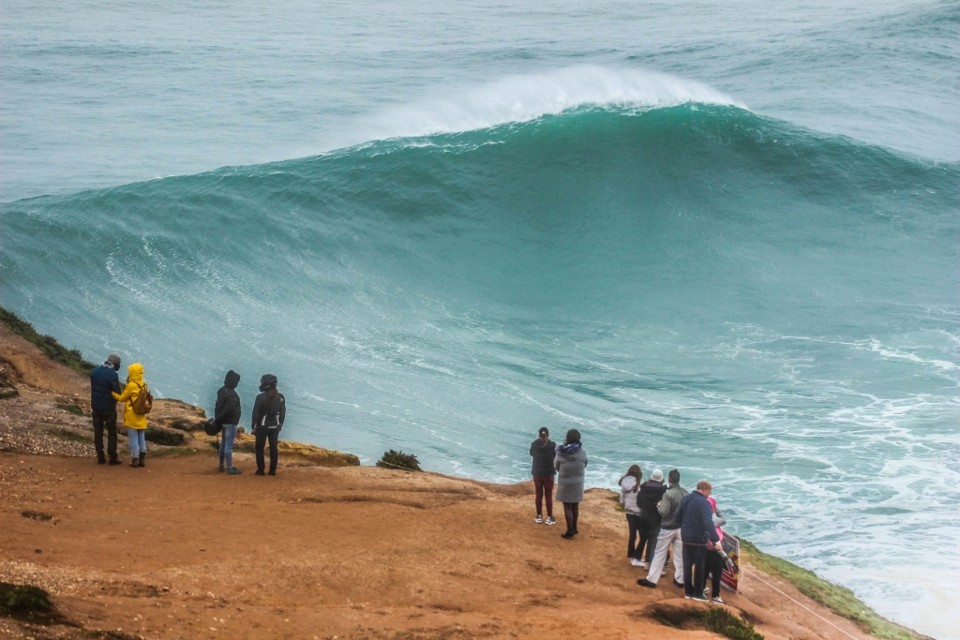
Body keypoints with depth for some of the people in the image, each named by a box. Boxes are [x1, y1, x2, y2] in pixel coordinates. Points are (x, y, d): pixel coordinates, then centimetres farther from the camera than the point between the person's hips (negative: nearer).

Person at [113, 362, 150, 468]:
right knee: (142, 438, 12)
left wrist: (113, 394, 9)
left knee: (133, 438, 1)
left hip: (132, 417, -6)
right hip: (141, 417, 6)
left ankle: (135, 459, 1)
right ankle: (142, 459, 13)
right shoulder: (143, 385, 3)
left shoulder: (131, 386, -16)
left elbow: (122, 398, -6)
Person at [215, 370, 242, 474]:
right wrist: (218, 419, -13)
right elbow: (228, 409, -24)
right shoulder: (232, 394, -22)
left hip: (223, 422, 9)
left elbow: (219, 406, 10)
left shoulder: (221, 391, 7)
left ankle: (221, 465, 27)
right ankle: (230, 468, -4)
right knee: (229, 445, -6)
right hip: (230, 422, -9)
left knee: (224, 443, 18)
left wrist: (217, 419, 10)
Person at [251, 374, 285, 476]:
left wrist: (253, 426, -2)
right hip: (275, 426, 4)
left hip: (263, 426, -4)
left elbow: (256, 413, -11)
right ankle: (273, 470, 8)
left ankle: (260, 469, 3)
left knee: (260, 448, 6)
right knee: (273, 448, 8)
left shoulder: (261, 397, -16)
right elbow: (283, 413, 5)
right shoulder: (280, 397, -1)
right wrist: (280, 425, 16)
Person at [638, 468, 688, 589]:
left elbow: (663, 512, -21)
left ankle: (651, 579, 4)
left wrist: (659, 506, -2)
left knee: (660, 554, 1)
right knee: (679, 554, 12)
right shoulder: (685, 493, -2)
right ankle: (680, 579, 17)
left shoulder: (668, 494, -20)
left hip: (668, 528, -5)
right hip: (681, 528, 5)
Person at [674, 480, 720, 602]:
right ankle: (698, 593, 8)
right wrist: (716, 540, -32)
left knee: (687, 565, 13)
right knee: (699, 566, 4)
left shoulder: (686, 498, 5)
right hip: (699, 539, -7)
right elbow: (708, 523, -29)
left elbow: (678, 517, 15)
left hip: (686, 537, 7)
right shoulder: (703, 502, -20)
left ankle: (688, 591, 18)